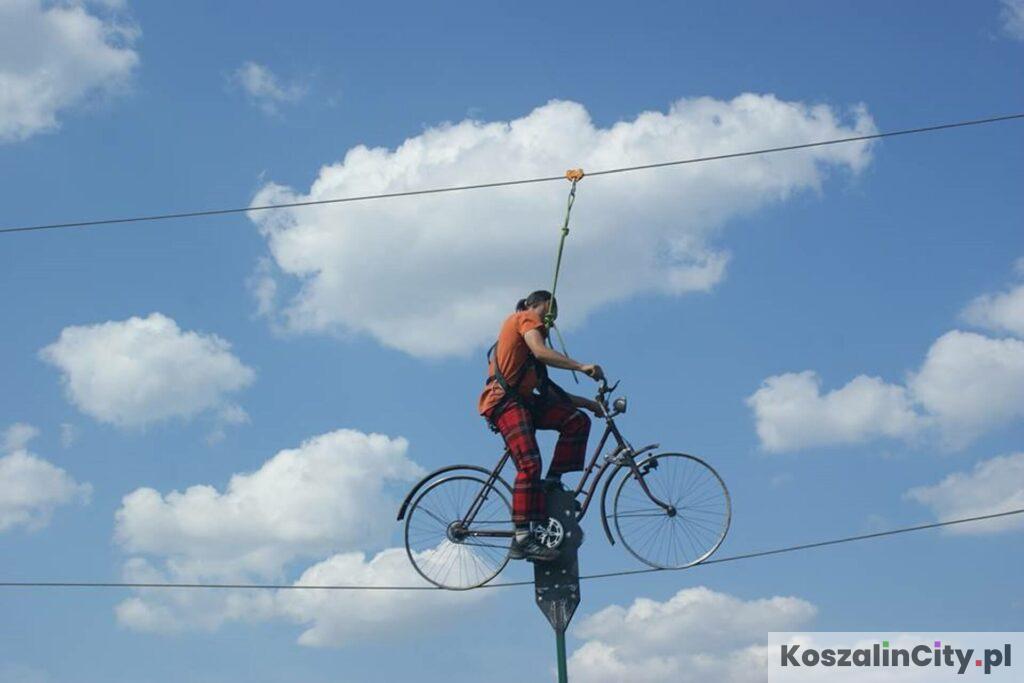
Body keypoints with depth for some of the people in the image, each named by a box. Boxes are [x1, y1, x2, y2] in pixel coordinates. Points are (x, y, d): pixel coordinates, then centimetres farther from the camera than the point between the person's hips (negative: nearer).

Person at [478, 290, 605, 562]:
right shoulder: (526, 318, 5)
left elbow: (547, 391, 25)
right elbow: (540, 351, -18)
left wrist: (587, 403, 21)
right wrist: (581, 366, -23)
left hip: (523, 400, 9)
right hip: (505, 401, -9)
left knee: (577, 421, -4)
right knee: (530, 464, -22)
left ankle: (552, 482, -2)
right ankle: (522, 539, -27)